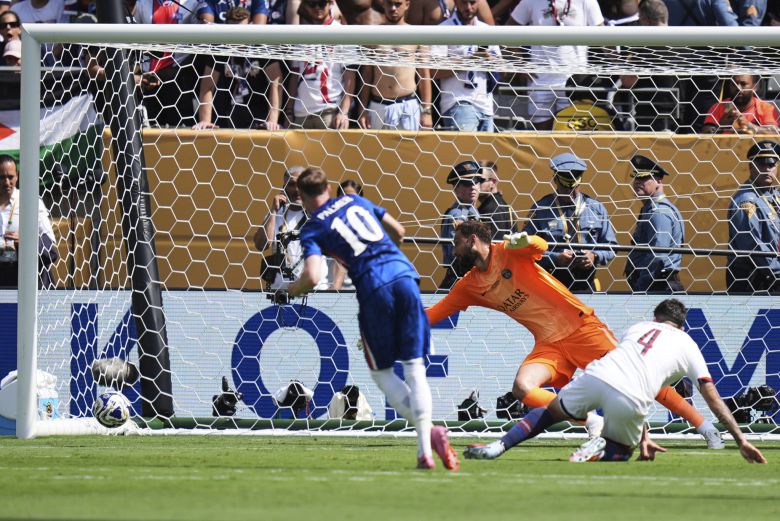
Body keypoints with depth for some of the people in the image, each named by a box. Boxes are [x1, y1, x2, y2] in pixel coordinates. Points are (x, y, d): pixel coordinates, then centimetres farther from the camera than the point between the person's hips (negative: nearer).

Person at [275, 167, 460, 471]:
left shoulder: (313, 229, 5)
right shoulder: (356, 201, 20)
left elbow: (311, 277, -9)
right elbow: (398, 231, 27)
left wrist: (289, 292, 11)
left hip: (373, 287, -4)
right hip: (405, 275, 4)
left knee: (381, 372, 11)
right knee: (414, 367, 6)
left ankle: (429, 433, -10)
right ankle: (425, 448, -7)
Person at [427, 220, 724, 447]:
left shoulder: (508, 253, -5)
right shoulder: (469, 286, 10)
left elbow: (541, 246, -25)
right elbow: (429, 315, 14)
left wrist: (526, 241, -45)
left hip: (581, 327, -5)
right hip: (549, 344, 5)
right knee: (522, 389, -23)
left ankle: (704, 427, -2)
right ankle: (593, 423, -13)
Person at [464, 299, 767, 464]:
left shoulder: (638, 327, 32)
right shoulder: (688, 345, 23)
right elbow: (713, 399, 19)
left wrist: (643, 437, 38)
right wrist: (740, 440, 23)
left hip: (598, 375, 2)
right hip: (629, 399, -2)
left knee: (549, 412, 25)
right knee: (621, 450, 26)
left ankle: (499, 446, 3)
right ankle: (600, 451, -9)